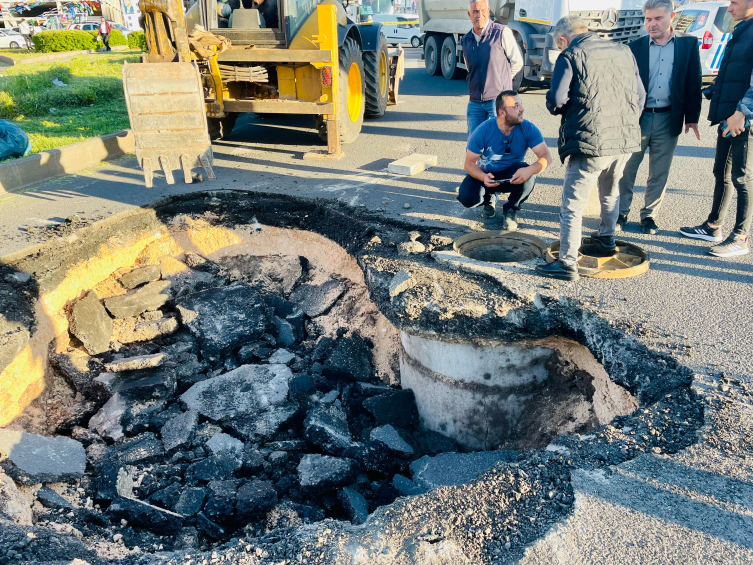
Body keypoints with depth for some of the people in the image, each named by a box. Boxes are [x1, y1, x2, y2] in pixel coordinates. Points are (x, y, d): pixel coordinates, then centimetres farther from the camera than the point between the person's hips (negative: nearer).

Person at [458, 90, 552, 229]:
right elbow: (469, 163, -17)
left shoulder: (528, 129, -18)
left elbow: (546, 156, -22)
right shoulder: (483, 131, -21)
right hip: (486, 175, 0)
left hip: (513, 176, 1)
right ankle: (488, 199, 12)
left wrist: (530, 170, -45)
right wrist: (483, 177, -39)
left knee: (528, 175, -34)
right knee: (466, 197, -28)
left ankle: (511, 209, -3)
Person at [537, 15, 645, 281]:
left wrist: (560, 107, 8)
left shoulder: (570, 56, -5)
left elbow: (556, 101, -14)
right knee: (611, 194, 27)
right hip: (626, 139, 6)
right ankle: (606, 239, 45)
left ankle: (567, 263, -1)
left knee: (572, 205, 0)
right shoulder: (623, 51, 12)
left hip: (589, 142, -6)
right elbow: (640, 95, 13)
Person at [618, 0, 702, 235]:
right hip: (637, 118, 0)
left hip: (668, 120, 1)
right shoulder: (635, 47, 2)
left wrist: (692, 117, 1)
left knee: (659, 173, 8)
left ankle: (649, 215, 20)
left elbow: (693, 83, 5)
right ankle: (621, 213, 16)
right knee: (626, 169, 3)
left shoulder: (688, 44, 4)